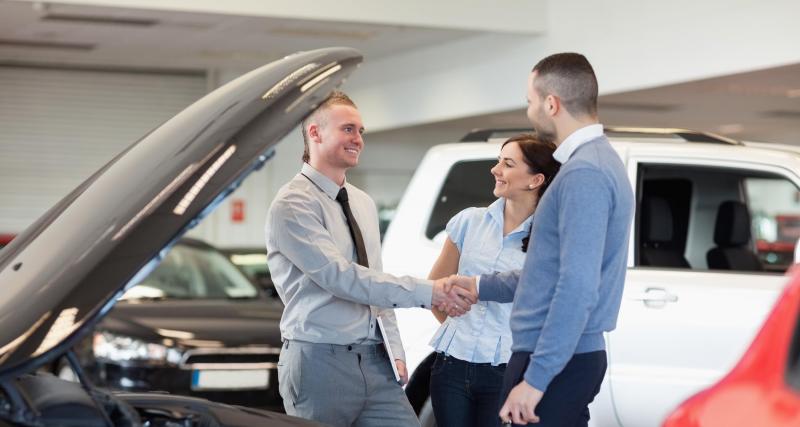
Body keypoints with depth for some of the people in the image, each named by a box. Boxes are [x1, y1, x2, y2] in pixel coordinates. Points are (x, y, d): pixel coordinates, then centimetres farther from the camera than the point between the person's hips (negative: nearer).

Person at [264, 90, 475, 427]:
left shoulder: (364, 204, 16)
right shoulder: (292, 205, -10)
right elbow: (340, 277, -19)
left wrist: (395, 348, 9)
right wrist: (426, 292, -22)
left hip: (374, 362, 7)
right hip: (321, 361, -7)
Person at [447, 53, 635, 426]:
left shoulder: (584, 174, -17)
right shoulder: (596, 161, 15)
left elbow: (577, 288, -24)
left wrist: (536, 378, -23)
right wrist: (481, 286, 29)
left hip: (556, 365, -10)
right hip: (567, 358, 10)